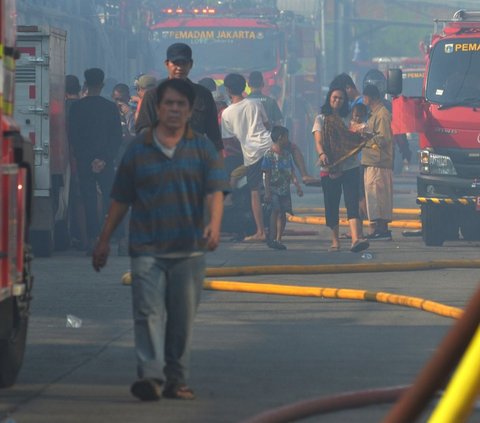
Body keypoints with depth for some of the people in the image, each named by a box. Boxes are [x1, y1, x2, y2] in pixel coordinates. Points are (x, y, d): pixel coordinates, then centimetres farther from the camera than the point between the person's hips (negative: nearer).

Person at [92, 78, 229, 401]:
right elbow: (121, 200, 12)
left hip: (189, 250, 1)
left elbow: (215, 191, -5)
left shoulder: (202, 148, 6)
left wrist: (214, 224, -24)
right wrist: (104, 241, 13)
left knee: (183, 318, 5)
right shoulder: (138, 149, 7)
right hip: (147, 249, -1)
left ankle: (177, 380, 13)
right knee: (149, 312, -13)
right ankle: (150, 375, -21)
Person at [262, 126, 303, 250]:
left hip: (285, 189, 6)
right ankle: (272, 238, -7)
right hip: (274, 189, -6)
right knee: (276, 211, -12)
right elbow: (267, 175, -8)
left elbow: (292, 172, 15)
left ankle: (278, 239, 9)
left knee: (283, 214, 4)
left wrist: (297, 186, 5)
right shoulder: (269, 155, -7)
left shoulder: (287, 154, 13)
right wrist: (267, 192, -12)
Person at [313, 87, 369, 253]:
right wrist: (322, 154, -27)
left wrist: (363, 136, -9)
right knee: (331, 206, 5)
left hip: (350, 166, 1)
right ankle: (335, 242, 18)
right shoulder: (321, 119, 7)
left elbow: (357, 142, 14)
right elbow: (318, 141, -6)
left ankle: (356, 239, -27)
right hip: (330, 169, -1)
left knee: (352, 202, -13)